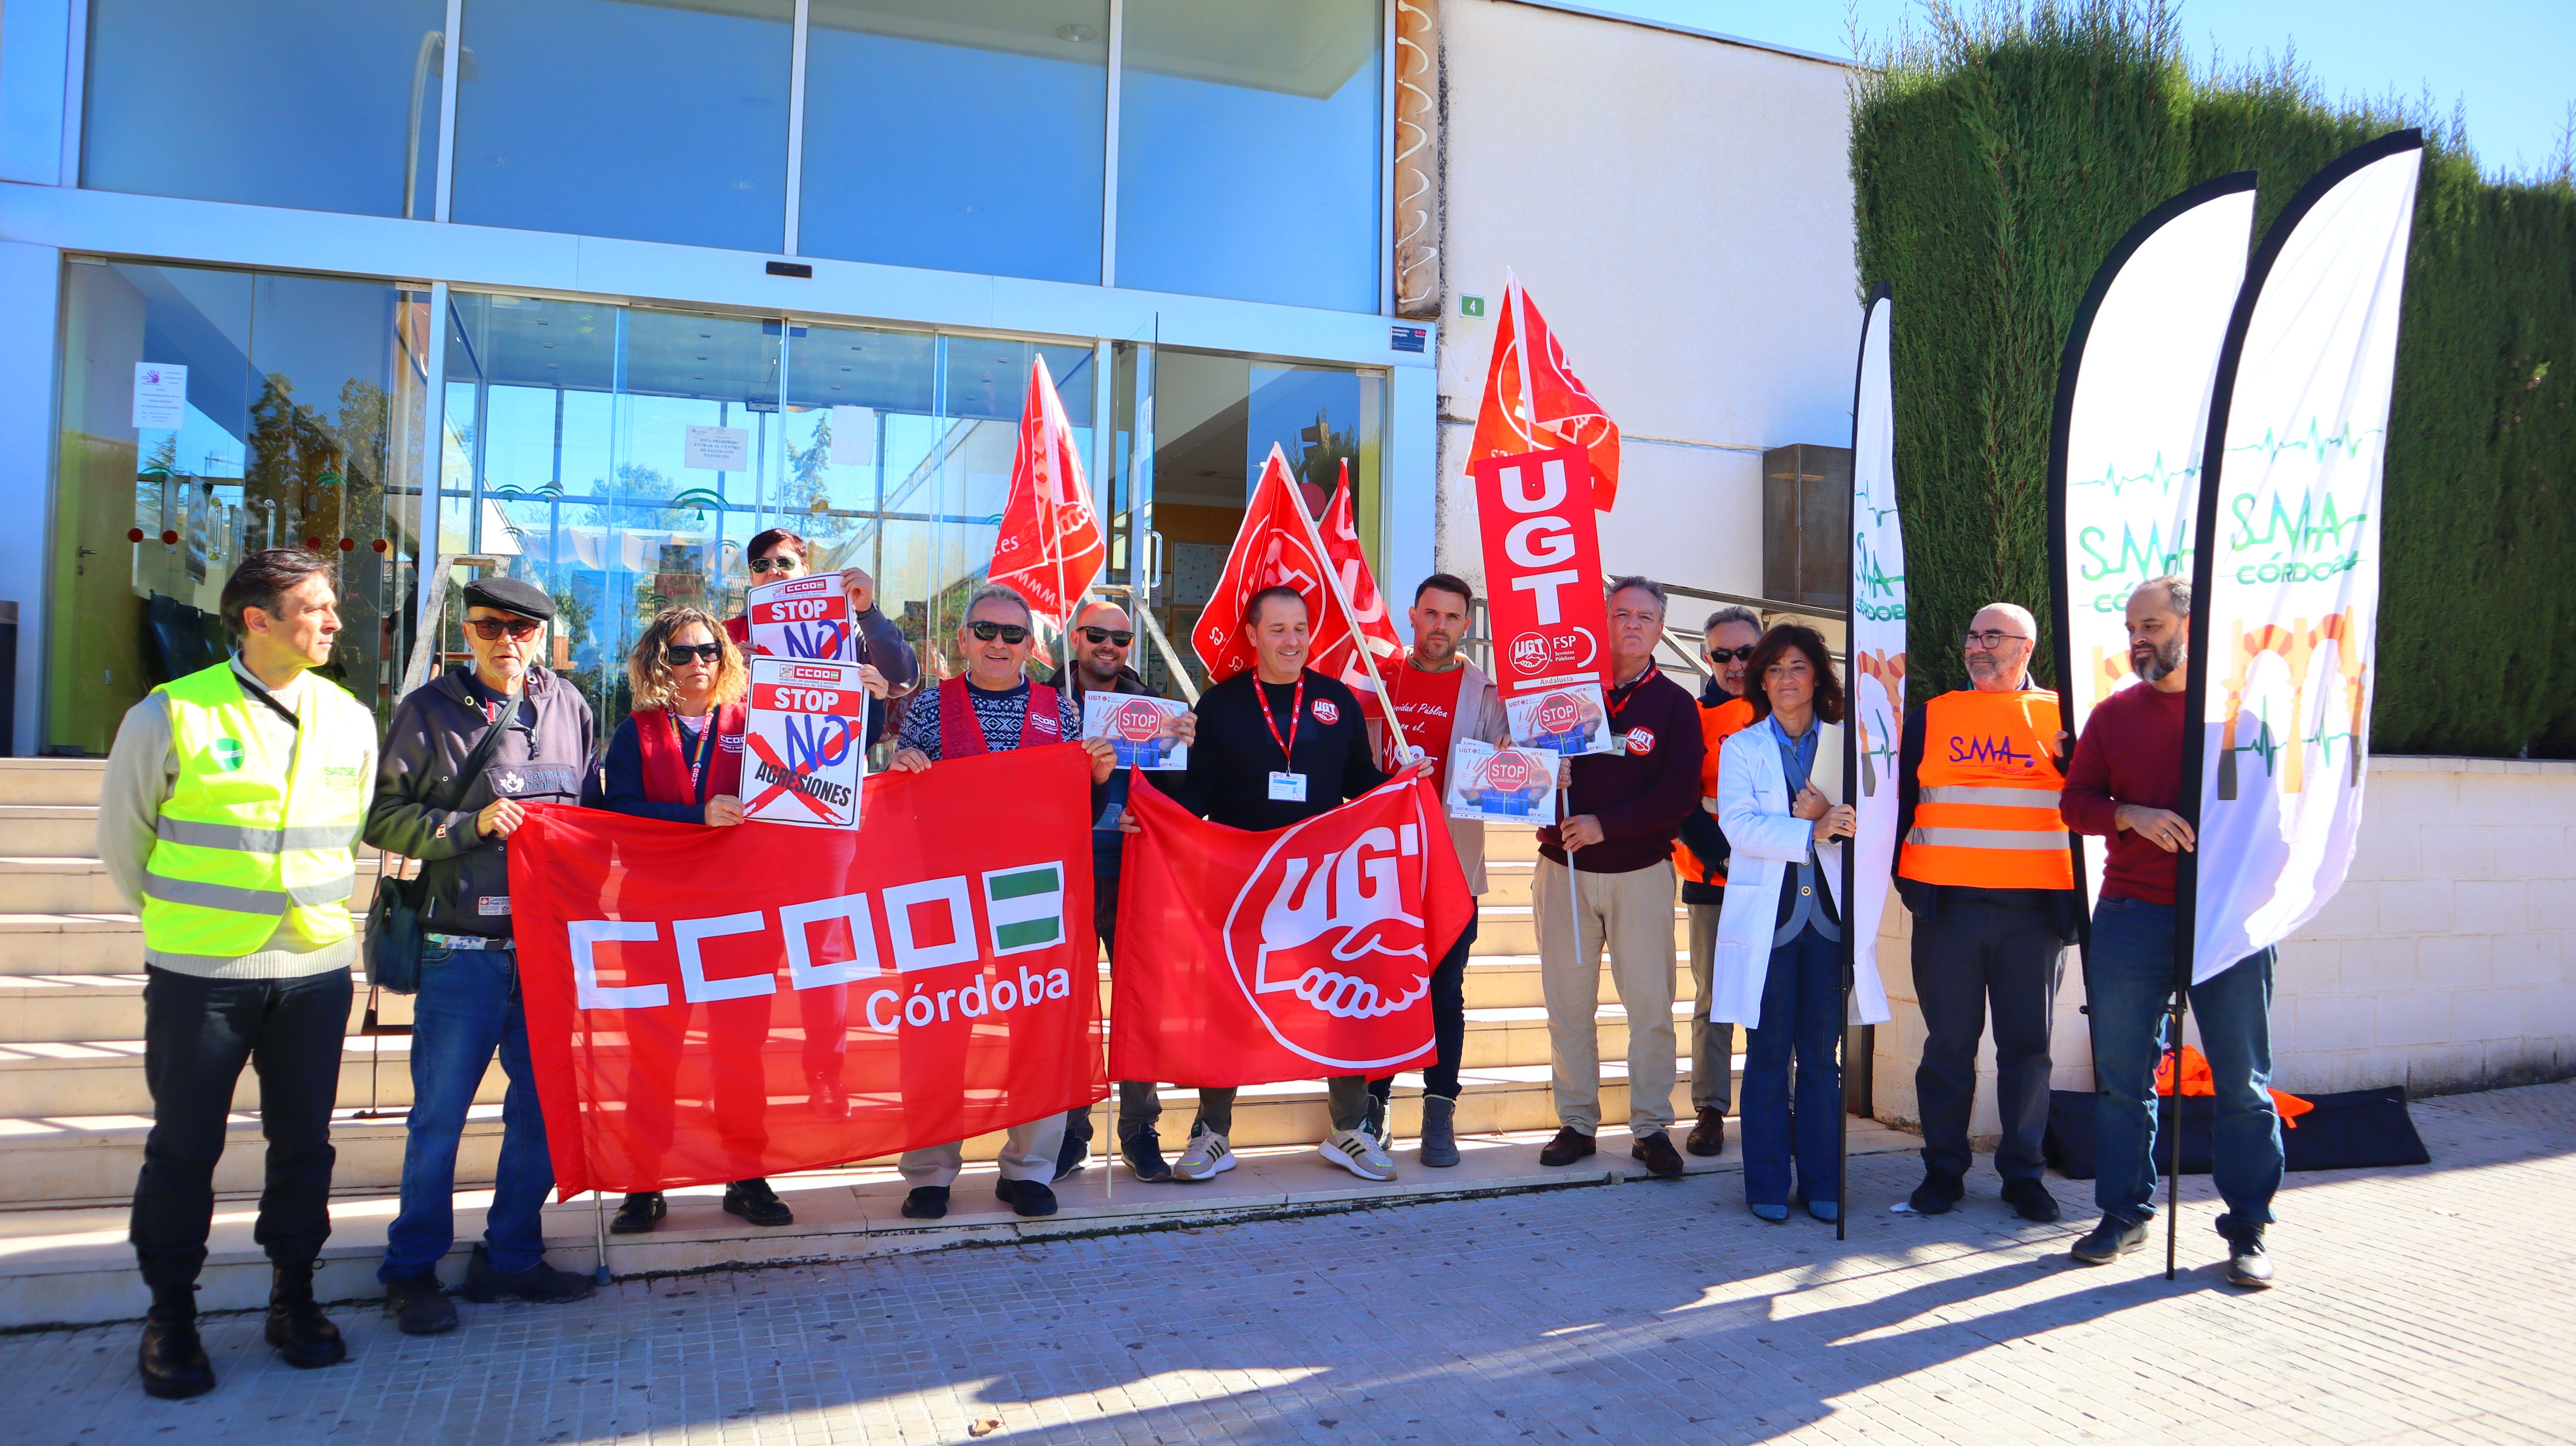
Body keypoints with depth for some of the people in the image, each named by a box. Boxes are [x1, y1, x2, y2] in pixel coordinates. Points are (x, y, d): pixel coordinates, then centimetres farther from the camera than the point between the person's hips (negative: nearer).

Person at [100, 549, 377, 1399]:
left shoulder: (349, 719, 4)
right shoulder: (171, 716, -8)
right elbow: (122, 837, 4)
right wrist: (180, 920, 10)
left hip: (316, 969, 3)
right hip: (199, 975, -3)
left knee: (304, 1143, 10)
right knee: (184, 1147, 7)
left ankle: (293, 1299, 26)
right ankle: (170, 1318, 23)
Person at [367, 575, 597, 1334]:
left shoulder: (569, 708, 10)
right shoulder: (429, 710, -1)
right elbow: (383, 817, -3)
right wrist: (471, 824, -15)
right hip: (463, 949, -4)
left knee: (544, 1106, 10)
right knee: (440, 1110, 4)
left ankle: (510, 1257, 25)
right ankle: (412, 1270, 20)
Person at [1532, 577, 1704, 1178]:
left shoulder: (1675, 705, 1)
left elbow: (1681, 794, -8)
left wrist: (1606, 825, -16)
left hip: (1641, 872, -1)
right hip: (1563, 867, 2)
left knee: (1651, 1004, -1)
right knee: (1568, 1003, 5)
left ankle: (1651, 1129, 11)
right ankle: (1576, 1123, 16)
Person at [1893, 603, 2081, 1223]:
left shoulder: (2061, 717, 9)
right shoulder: (1930, 716, 11)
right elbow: (1899, 798, 12)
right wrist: (1902, 875, 5)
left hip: (2033, 909, 0)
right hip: (1947, 906, 0)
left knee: (2027, 1043, 5)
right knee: (1949, 1042, 5)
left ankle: (2022, 1171, 18)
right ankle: (1943, 1167, 16)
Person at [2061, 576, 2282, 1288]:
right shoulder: (2115, 713, 11)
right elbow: (2075, 801, 9)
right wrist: (2131, 816, -10)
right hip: (2130, 916, 2)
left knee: (2243, 1080, 3)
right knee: (2121, 1076, 6)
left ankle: (2248, 1228, 15)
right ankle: (2124, 1213, 18)